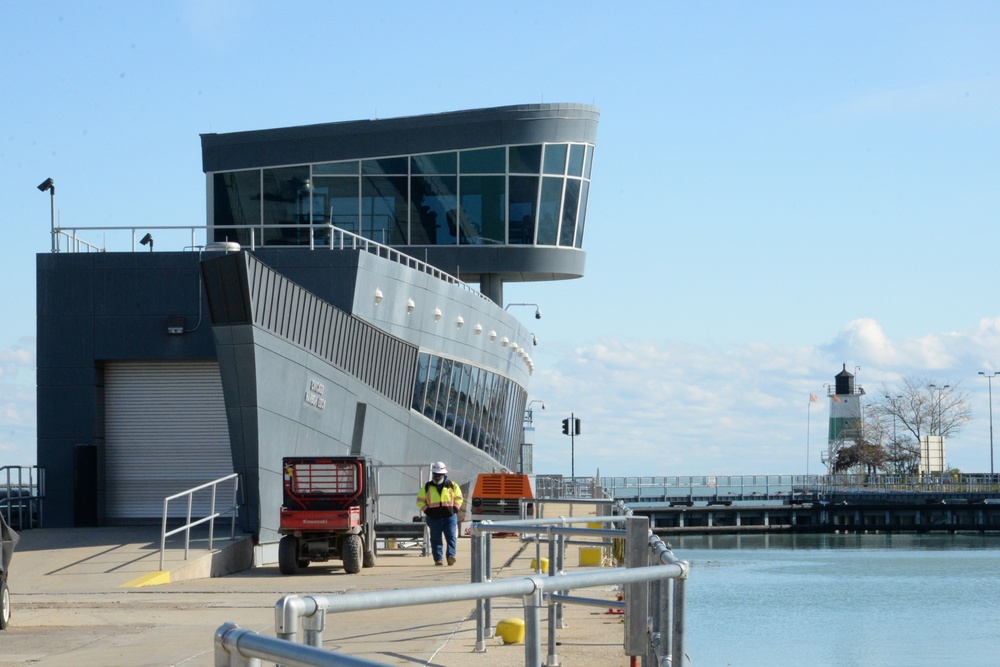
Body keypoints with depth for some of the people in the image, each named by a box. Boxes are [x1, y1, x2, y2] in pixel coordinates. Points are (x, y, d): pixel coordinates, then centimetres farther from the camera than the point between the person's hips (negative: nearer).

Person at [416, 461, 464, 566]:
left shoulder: (452, 486, 6)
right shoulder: (427, 487, 7)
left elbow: (459, 498, 15)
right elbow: (420, 501, 12)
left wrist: (455, 509, 0)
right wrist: (426, 511, -2)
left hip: (449, 516, -1)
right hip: (434, 517, 1)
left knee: (451, 537, -11)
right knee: (436, 539, 1)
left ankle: (451, 556, -17)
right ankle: (438, 559, 4)